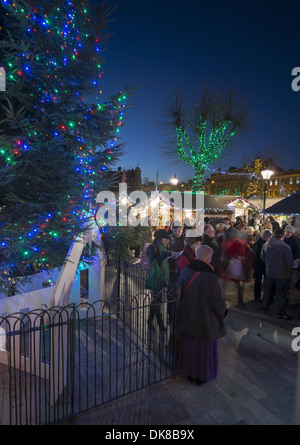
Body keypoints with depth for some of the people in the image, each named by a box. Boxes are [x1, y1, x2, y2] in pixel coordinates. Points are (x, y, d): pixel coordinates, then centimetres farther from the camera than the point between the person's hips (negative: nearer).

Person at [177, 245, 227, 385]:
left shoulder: (186, 271, -11)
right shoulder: (209, 277, -29)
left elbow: (180, 293, 2)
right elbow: (218, 301, -19)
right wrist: (223, 313, 3)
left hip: (187, 318, 6)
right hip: (205, 320, -5)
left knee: (188, 344, 22)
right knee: (204, 347, 17)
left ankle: (189, 372, 42)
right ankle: (202, 375, 36)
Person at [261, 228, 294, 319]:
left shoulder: (266, 245, -8)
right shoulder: (285, 247, -23)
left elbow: (262, 257, 6)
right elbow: (290, 262, -16)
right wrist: (288, 271, 3)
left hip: (269, 272, 4)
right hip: (282, 274, -4)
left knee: (267, 290, 19)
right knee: (280, 293, 11)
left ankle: (265, 307, 33)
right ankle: (279, 312, 23)